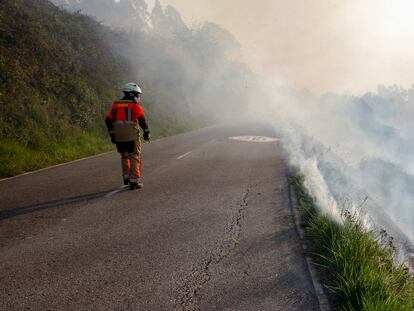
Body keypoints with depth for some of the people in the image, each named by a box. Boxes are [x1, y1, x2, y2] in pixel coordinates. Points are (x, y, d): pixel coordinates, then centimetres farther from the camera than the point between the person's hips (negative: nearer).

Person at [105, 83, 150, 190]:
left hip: (118, 136, 5)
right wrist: (146, 132, -3)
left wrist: (112, 134, 18)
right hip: (132, 136, -5)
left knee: (124, 157, 21)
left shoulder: (116, 104, 14)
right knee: (134, 158, 3)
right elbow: (141, 119, -14)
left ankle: (126, 177, 18)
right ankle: (134, 181, 1)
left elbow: (108, 120, 11)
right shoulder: (135, 105, -2)